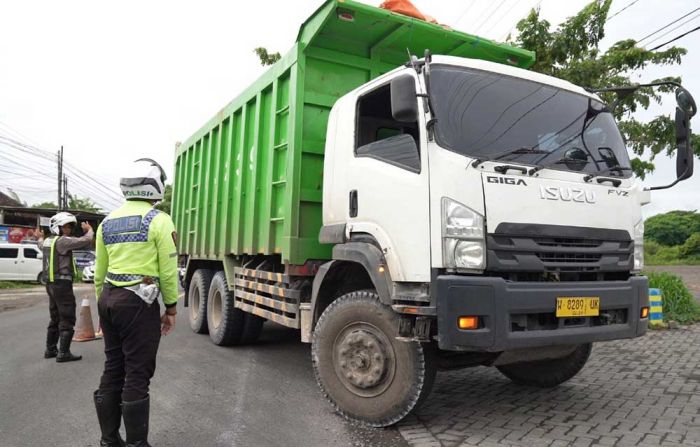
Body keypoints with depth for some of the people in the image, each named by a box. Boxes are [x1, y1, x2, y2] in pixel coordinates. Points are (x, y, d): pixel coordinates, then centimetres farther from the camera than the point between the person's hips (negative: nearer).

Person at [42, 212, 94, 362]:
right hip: (62, 284, -9)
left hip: (51, 283, 9)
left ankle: (50, 349, 26)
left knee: (55, 318, 18)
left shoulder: (48, 241, 11)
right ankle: (63, 353, -3)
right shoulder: (62, 241, -15)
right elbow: (86, 241, -20)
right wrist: (89, 230, -1)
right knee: (67, 320, -4)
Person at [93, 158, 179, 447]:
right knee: (137, 374, 0)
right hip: (138, 302, -7)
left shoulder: (108, 222, 12)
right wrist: (171, 307, -1)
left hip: (109, 299, 7)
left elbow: (99, 271, 15)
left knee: (113, 369, 15)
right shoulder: (159, 220, -8)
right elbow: (168, 269, -10)